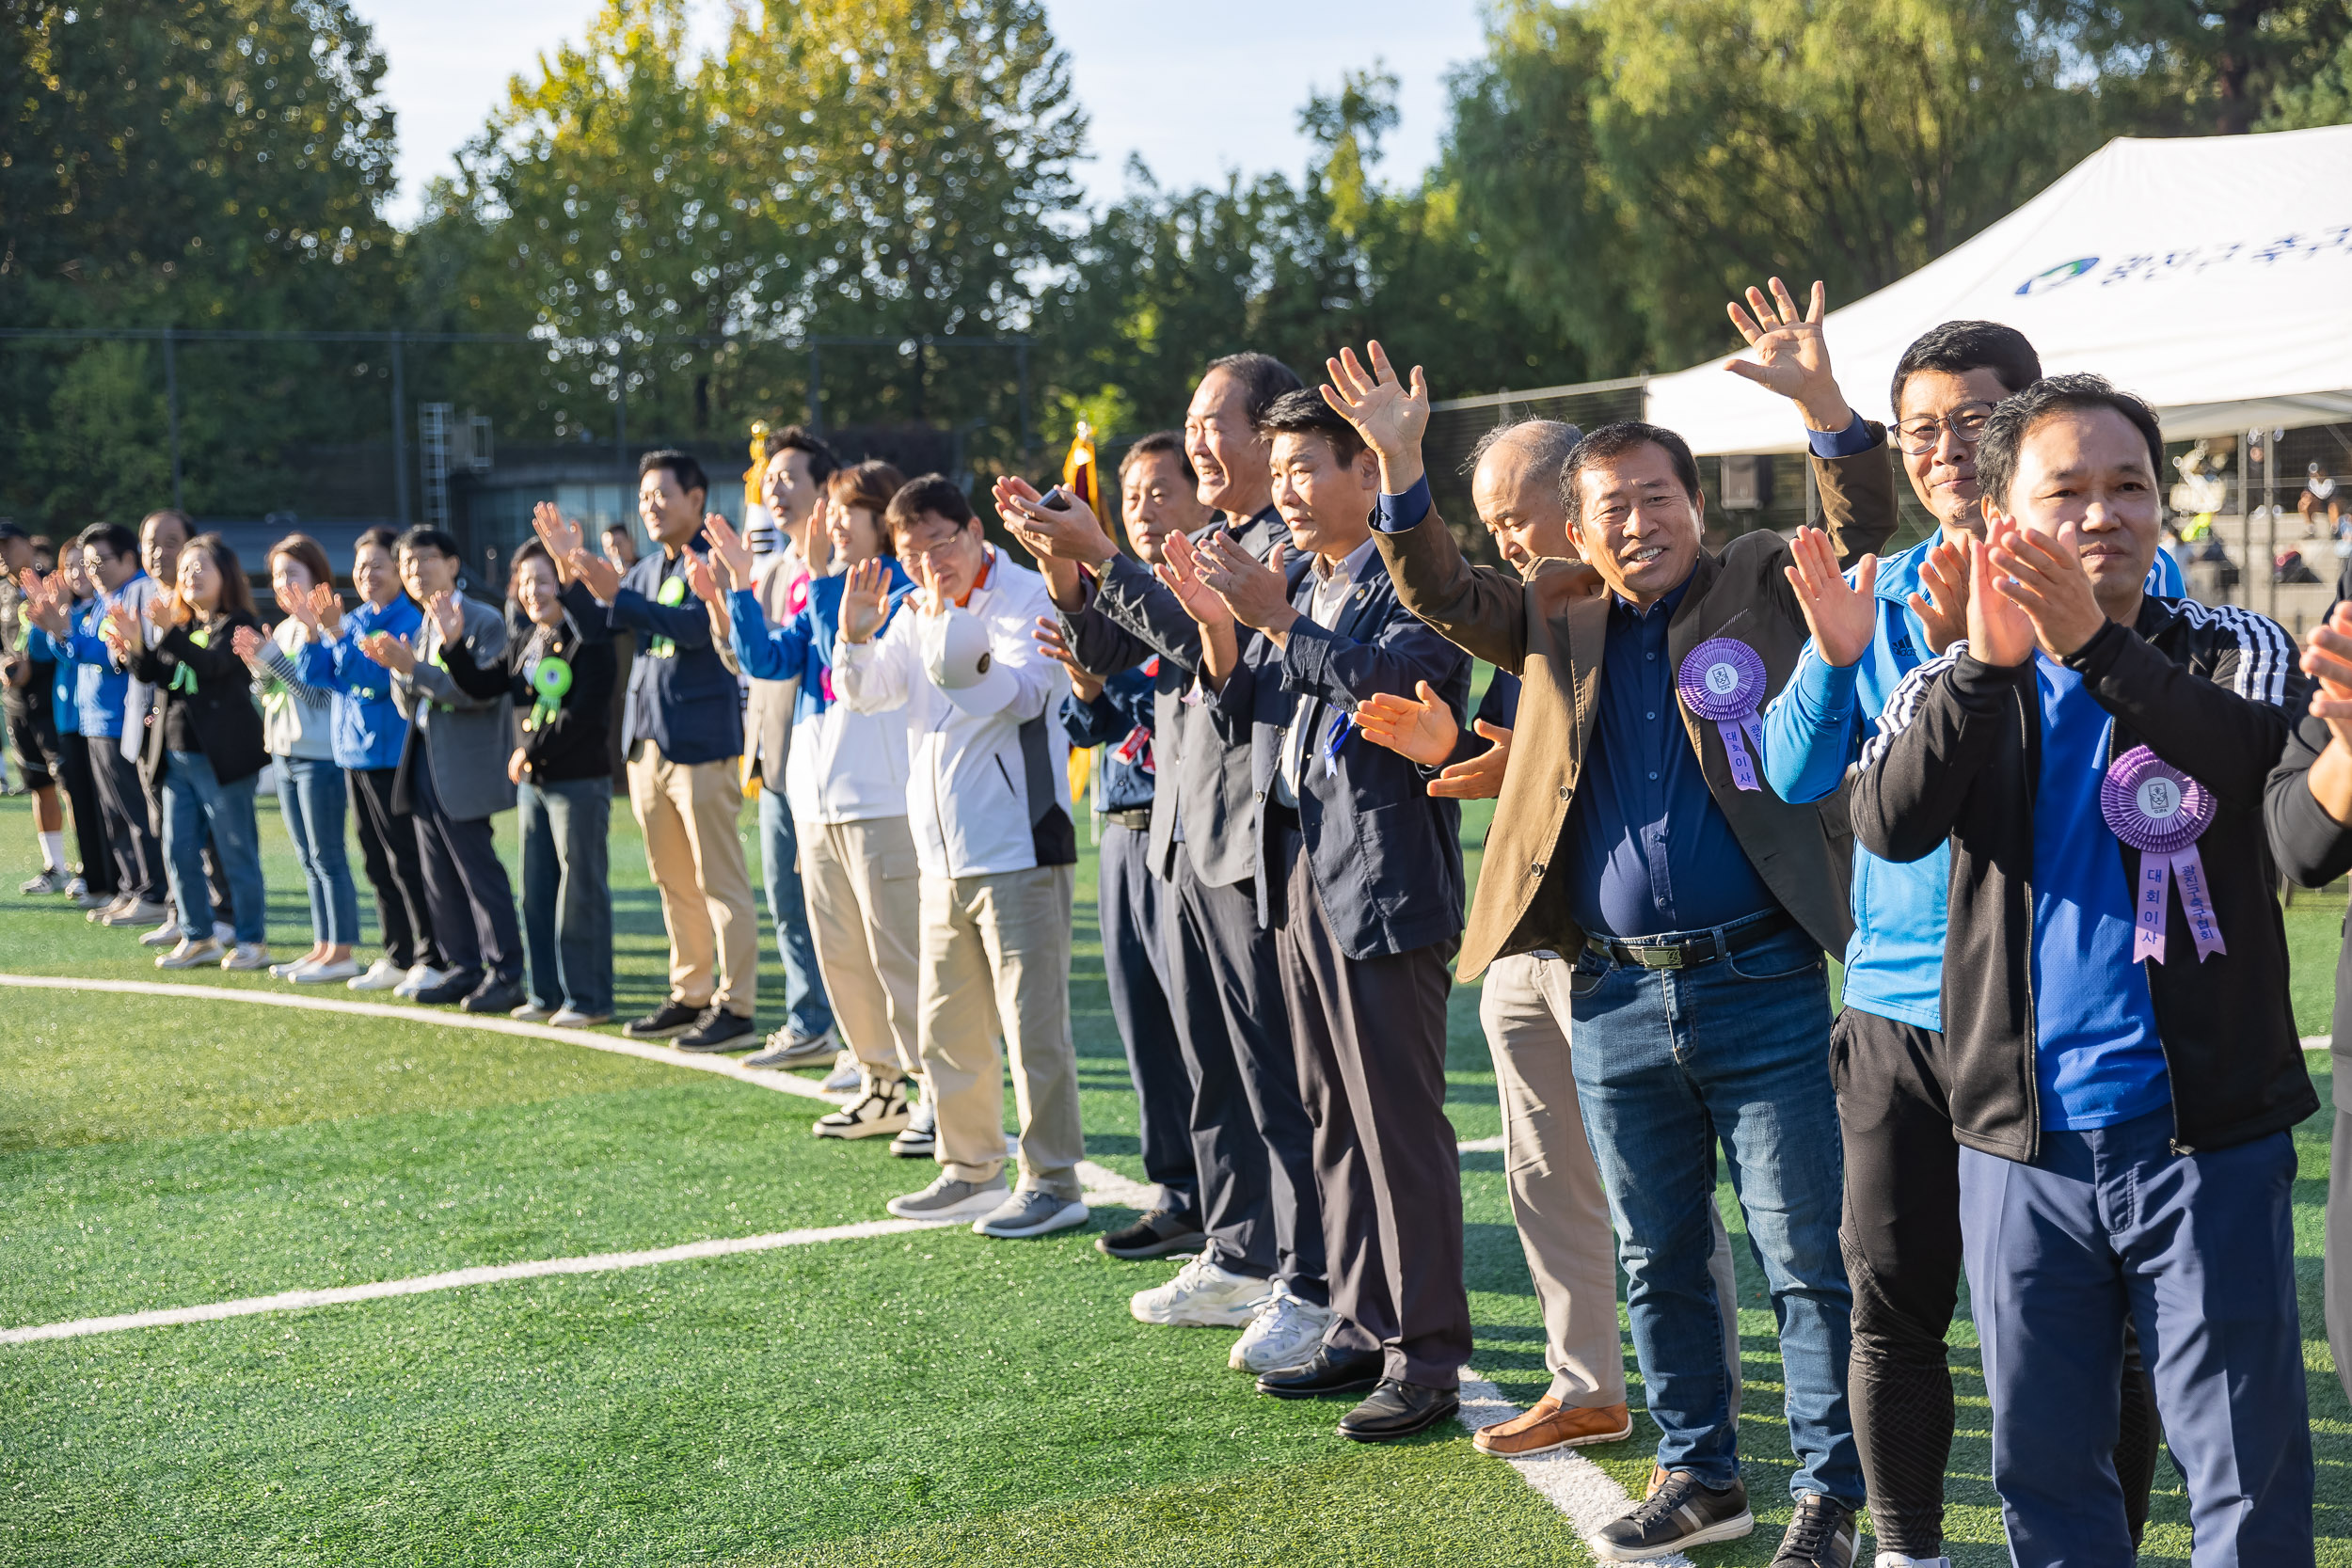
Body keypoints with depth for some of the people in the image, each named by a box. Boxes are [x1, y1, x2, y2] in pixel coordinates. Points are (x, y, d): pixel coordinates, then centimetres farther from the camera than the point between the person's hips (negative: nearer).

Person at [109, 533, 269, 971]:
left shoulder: (239, 624, -6)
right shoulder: (179, 626, 15)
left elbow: (211, 663, -23)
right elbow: (154, 673, 4)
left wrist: (169, 633, -35)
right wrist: (135, 647, -15)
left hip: (221, 755, -7)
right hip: (175, 756, 7)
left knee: (235, 850, -2)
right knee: (179, 850, 8)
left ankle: (252, 941, 5)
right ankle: (198, 938, 17)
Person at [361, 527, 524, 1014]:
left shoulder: (484, 621, -7)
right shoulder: (418, 629, 17)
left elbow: (481, 691, -19)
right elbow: (408, 706, 15)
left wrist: (414, 668, -21)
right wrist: (398, 669, -6)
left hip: (464, 770, -8)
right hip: (424, 768, 8)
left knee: (480, 871, -7)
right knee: (438, 877, 10)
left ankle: (505, 975, -3)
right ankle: (463, 968, 17)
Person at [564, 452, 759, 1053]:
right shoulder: (646, 570, 17)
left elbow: (697, 625, -24)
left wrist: (615, 597, -27)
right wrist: (573, 569, -1)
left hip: (700, 743, -8)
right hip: (647, 742, 8)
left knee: (719, 880, -6)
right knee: (673, 881, 14)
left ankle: (736, 1008, -3)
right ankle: (689, 996, 22)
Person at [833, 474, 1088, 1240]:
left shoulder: (1027, 596, -7)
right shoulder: (916, 613, 15)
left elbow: (1025, 693, -20)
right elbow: (866, 693, 7)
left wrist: (953, 629, -24)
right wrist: (855, 635, -11)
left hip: (1018, 843, -8)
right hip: (943, 851, 8)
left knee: (1031, 1017, -8)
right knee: (946, 1021, 13)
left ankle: (1053, 1182, -3)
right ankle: (970, 1169, 25)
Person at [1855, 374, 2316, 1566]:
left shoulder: (2235, 654, 3)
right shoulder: (1953, 685, 7)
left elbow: (2259, 754, -21)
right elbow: (1889, 824, -14)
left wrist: (2096, 646, -35)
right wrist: (1987, 665, -28)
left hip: (2209, 1135, -2)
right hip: (2023, 1143, 2)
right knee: (2043, 1463, 11)